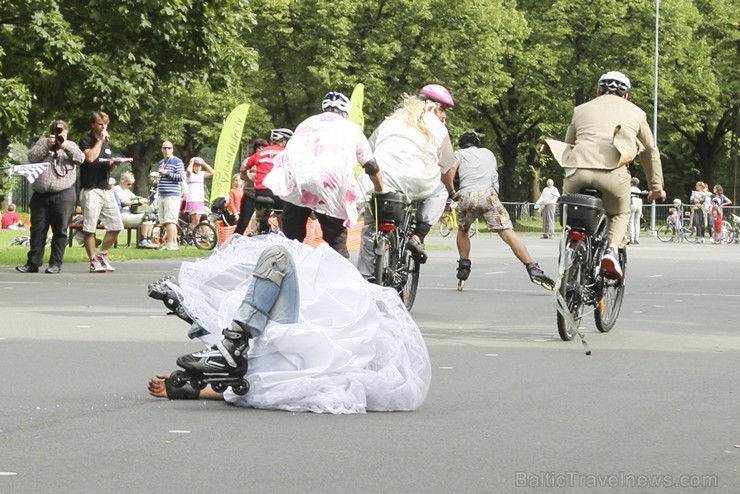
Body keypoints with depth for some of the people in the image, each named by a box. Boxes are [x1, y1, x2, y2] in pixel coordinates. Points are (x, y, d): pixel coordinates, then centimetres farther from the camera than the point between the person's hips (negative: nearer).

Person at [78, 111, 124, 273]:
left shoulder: (107, 141, 19)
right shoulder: (86, 141, -2)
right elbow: (90, 157, -20)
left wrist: (113, 164, 4)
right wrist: (100, 140, -10)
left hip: (106, 188, 7)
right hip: (91, 190, -7)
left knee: (116, 226, 3)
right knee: (89, 228, -6)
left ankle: (102, 255, 18)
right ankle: (94, 261, 1)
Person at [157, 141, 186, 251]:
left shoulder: (177, 162, -2)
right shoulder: (161, 162, 21)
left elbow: (181, 177, -12)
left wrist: (166, 173, -16)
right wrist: (157, 194, 28)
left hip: (172, 195, -7)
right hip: (161, 196, 7)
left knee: (170, 221, -12)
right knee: (165, 222, 5)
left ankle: (170, 244, -13)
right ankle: (174, 243, 9)